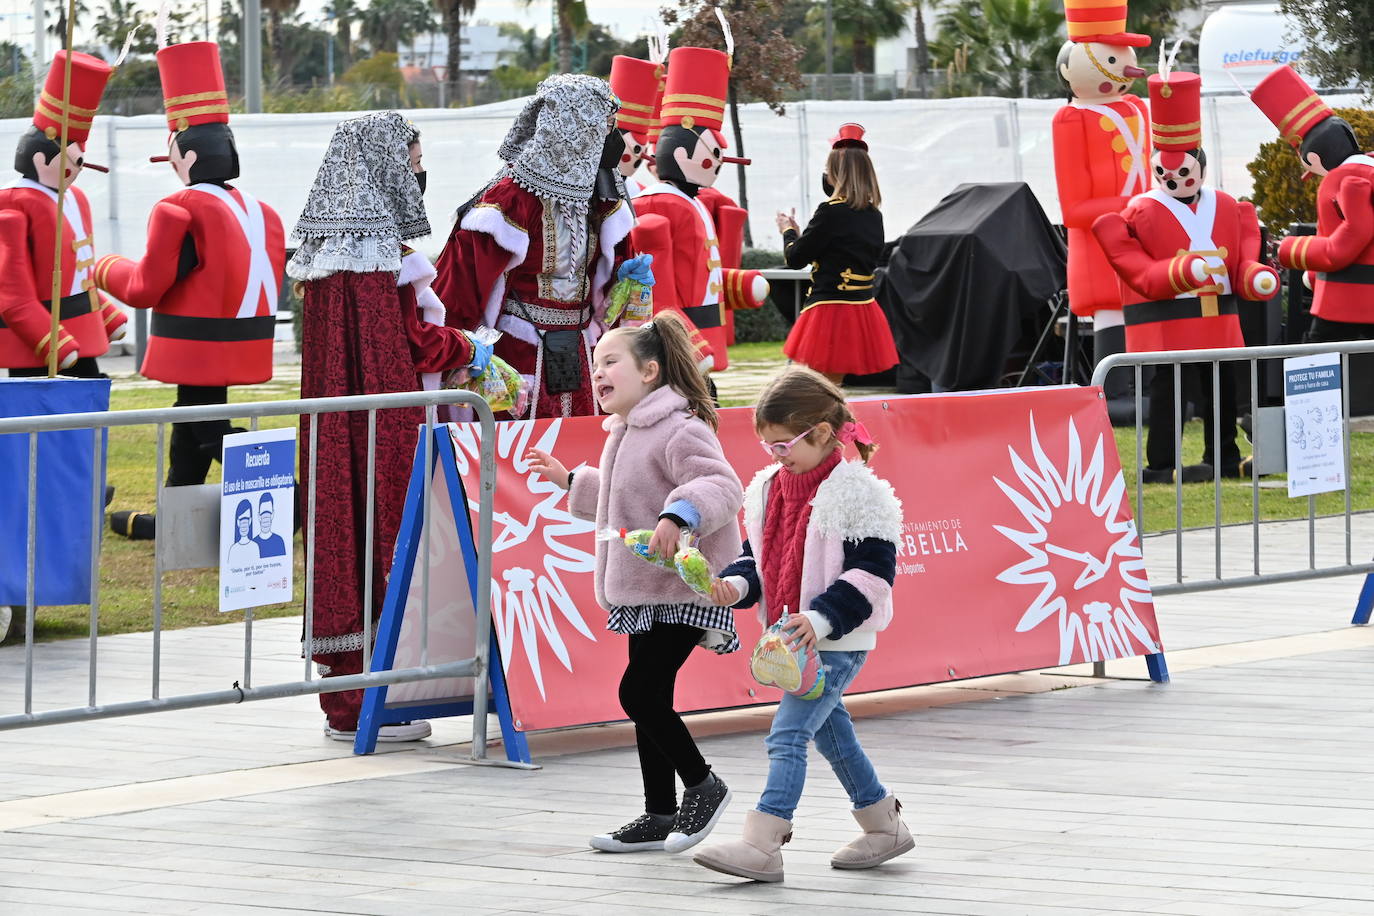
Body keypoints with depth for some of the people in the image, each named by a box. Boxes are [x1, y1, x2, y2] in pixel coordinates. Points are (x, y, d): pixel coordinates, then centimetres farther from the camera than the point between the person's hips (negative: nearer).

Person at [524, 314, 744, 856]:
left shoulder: (679, 430, -15)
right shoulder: (627, 433, 17)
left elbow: (722, 486, -28)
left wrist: (679, 516, -43)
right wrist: (570, 481, 35)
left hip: (682, 592, -10)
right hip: (643, 592, 10)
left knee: (638, 692, -13)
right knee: (647, 699, 11)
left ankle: (702, 786, 5)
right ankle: (660, 815, 18)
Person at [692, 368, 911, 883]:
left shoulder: (857, 494, -15)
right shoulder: (767, 490, 9)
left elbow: (871, 571, -17)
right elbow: (759, 557, 18)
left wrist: (822, 618, -26)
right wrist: (736, 584, -5)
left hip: (836, 642, -9)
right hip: (793, 639, 9)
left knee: (789, 733, -17)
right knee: (830, 730, 19)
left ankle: (761, 844, -23)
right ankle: (884, 825, 33)